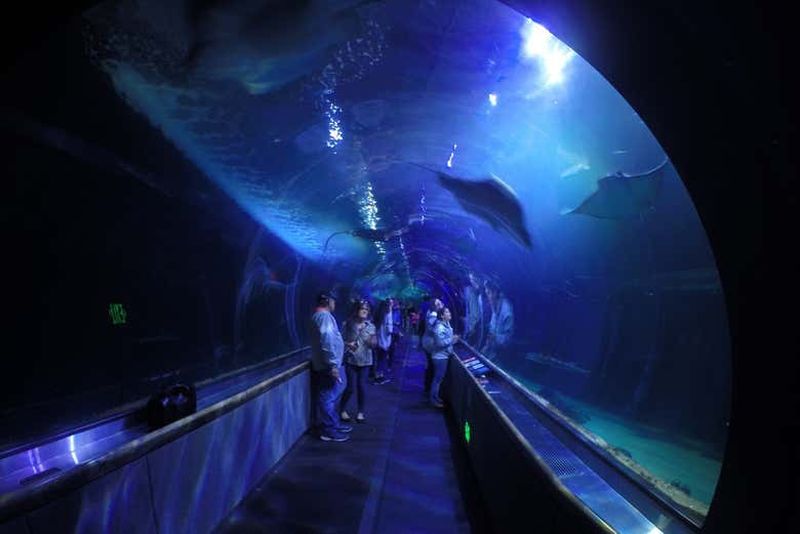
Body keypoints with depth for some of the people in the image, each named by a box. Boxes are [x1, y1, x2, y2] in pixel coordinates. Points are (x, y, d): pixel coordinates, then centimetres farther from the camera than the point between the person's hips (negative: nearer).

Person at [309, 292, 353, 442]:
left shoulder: (323, 315, 16)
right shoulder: (324, 316, -18)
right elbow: (326, 342, -26)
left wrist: (346, 345, 33)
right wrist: (332, 365, -27)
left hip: (331, 363, 11)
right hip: (328, 365, -11)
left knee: (333, 395, 19)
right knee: (328, 397, -1)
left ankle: (334, 424, 31)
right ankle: (329, 431, 7)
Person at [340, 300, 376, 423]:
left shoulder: (370, 326, 2)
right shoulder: (348, 324, -4)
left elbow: (373, 344, 3)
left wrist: (372, 342, -19)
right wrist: (348, 345, -18)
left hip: (365, 360, 2)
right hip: (351, 360, -2)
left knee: (361, 386, 3)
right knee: (351, 387, -3)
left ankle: (360, 412, 19)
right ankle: (343, 410, 20)